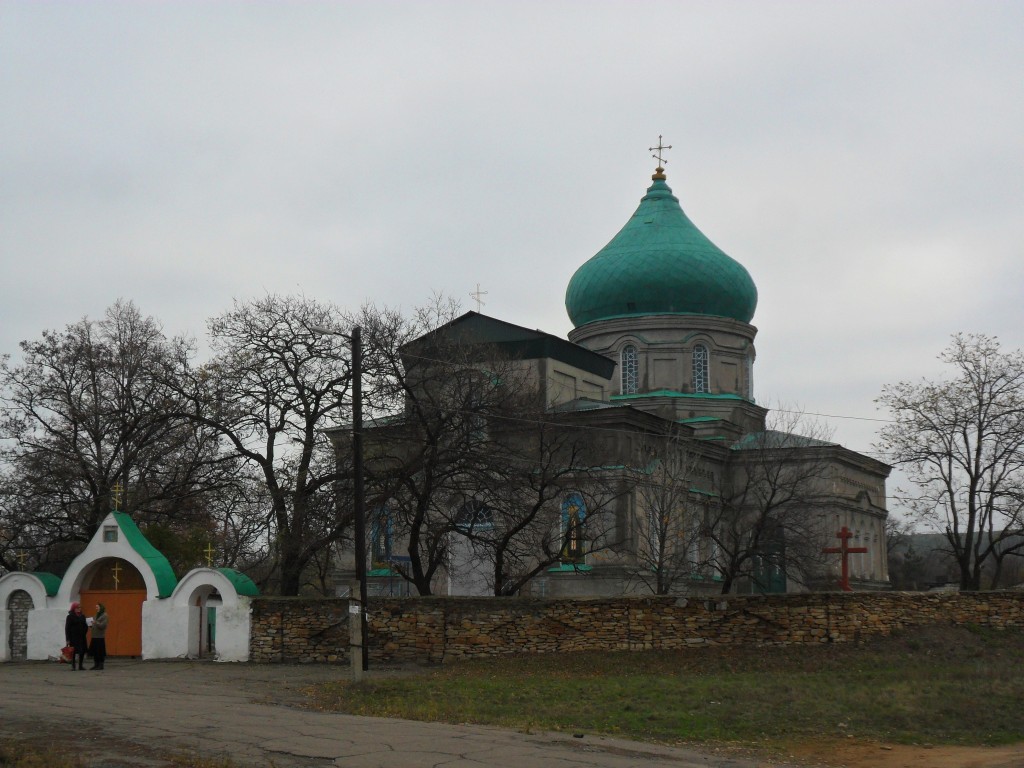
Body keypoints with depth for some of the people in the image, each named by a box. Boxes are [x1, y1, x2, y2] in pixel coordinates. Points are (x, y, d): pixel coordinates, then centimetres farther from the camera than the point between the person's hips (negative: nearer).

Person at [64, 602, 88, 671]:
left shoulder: (82, 616, 13)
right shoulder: (70, 617, -3)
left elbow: (85, 626, 21)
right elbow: (67, 628, -6)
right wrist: (67, 639, -11)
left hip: (82, 637, 5)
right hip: (74, 637, -5)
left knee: (82, 652, 5)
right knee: (74, 652, -6)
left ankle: (81, 665, 15)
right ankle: (73, 666, -2)